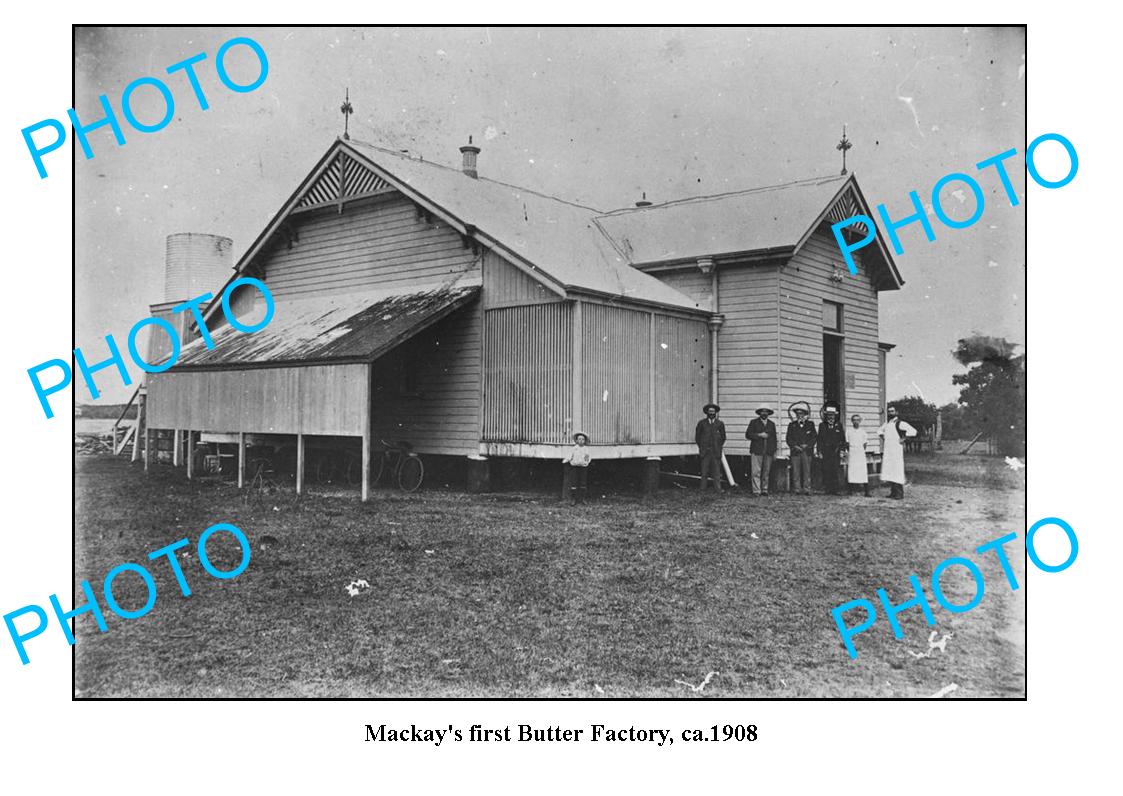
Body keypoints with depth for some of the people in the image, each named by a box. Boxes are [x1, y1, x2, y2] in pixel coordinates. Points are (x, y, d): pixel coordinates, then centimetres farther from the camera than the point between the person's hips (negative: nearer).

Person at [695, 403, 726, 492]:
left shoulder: (720, 424, 8)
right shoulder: (702, 423, 7)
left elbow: (723, 437, 15)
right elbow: (697, 436, 14)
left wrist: (719, 447, 9)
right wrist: (701, 447, 8)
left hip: (716, 451, 0)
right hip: (705, 451, 0)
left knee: (717, 471, -3)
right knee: (704, 472, -2)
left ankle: (718, 489, -1)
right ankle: (702, 488, 0)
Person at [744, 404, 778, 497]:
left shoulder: (772, 424, 17)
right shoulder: (753, 422, 7)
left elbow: (774, 438, 18)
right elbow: (748, 435, -1)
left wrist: (775, 451, 11)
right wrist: (759, 435, -12)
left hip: (768, 452, 3)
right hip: (756, 451, -3)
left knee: (766, 472, 3)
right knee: (756, 472, -9)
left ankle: (764, 490, 9)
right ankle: (756, 491, -9)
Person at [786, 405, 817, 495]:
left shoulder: (810, 425, 13)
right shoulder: (791, 425, 14)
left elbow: (814, 438, 7)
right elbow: (788, 439, 7)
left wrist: (806, 445, -7)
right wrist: (795, 446, -8)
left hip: (807, 451, 0)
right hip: (795, 452, 0)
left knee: (807, 471, -5)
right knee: (796, 472, -5)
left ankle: (807, 489, -4)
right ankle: (797, 490, -3)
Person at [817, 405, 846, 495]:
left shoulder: (839, 425, 10)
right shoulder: (822, 425, 10)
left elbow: (843, 439, 10)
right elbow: (819, 439, 9)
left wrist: (841, 450, 2)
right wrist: (819, 451, 3)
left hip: (836, 453, 0)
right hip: (825, 453, 0)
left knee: (835, 471, -5)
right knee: (826, 471, -3)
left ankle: (835, 490, -2)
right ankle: (827, 490, 1)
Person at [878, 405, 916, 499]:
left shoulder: (900, 423, -6)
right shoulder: (886, 424, 14)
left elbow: (913, 431, -14)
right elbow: (879, 430, 34)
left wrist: (904, 438, -14)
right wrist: (882, 436, 16)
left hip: (897, 450, -7)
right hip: (887, 450, 7)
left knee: (898, 472, -7)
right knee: (889, 471, 6)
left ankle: (900, 494, -4)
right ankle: (893, 492, 13)